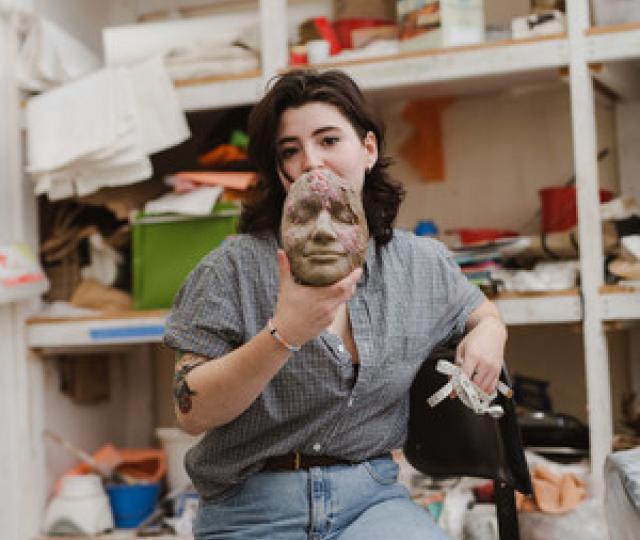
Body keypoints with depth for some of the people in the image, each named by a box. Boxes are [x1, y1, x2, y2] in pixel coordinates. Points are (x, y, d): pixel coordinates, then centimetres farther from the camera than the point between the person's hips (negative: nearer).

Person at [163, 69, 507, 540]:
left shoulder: (424, 265, 6)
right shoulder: (237, 265, -5)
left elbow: (481, 312, 27)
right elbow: (192, 412, -9)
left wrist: (490, 333, 2)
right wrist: (284, 334, -23)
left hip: (370, 497, 2)